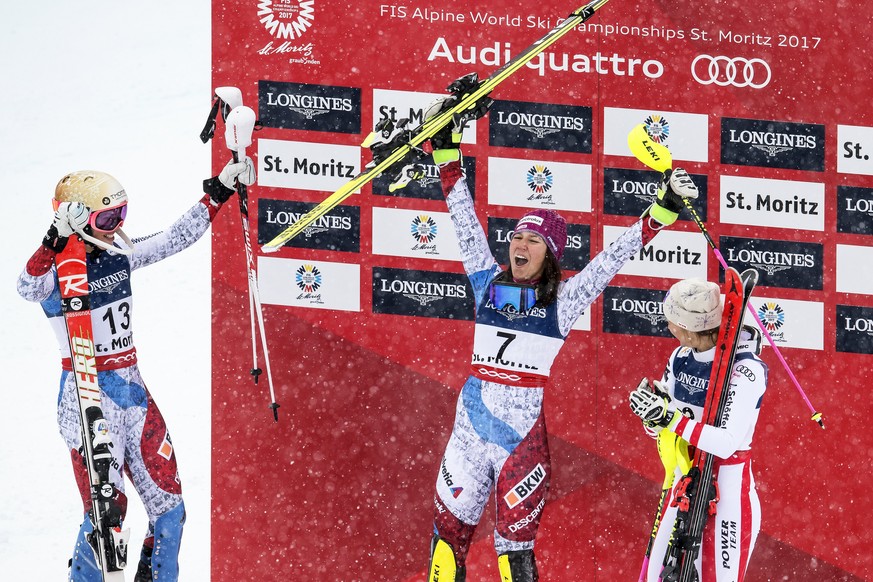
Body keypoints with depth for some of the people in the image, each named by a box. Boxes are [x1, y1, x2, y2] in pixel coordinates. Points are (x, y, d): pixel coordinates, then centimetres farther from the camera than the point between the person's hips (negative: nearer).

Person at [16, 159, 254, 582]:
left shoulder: (117, 257, 5)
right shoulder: (58, 272, -15)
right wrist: (56, 241, -51)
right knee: (106, 510, -11)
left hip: (132, 391, 7)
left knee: (169, 506, 8)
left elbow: (176, 239, 15)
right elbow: (29, 288, -37)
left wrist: (219, 192, 12)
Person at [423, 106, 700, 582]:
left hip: (526, 434, -4)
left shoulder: (564, 300, -1)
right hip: (473, 424, 4)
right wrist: (446, 149, 12)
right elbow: (465, 220, 11)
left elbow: (617, 254, -2)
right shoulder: (489, 283, 7)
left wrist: (666, 207, -9)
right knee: (449, 528, 7)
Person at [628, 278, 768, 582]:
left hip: (729, 496, -7)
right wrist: (652, 405, -14)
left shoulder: (745, 370, -20)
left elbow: (727, 443, -28)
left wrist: (669, 418, -32)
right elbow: (659, 428, 8)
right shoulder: (681, 358, 1)